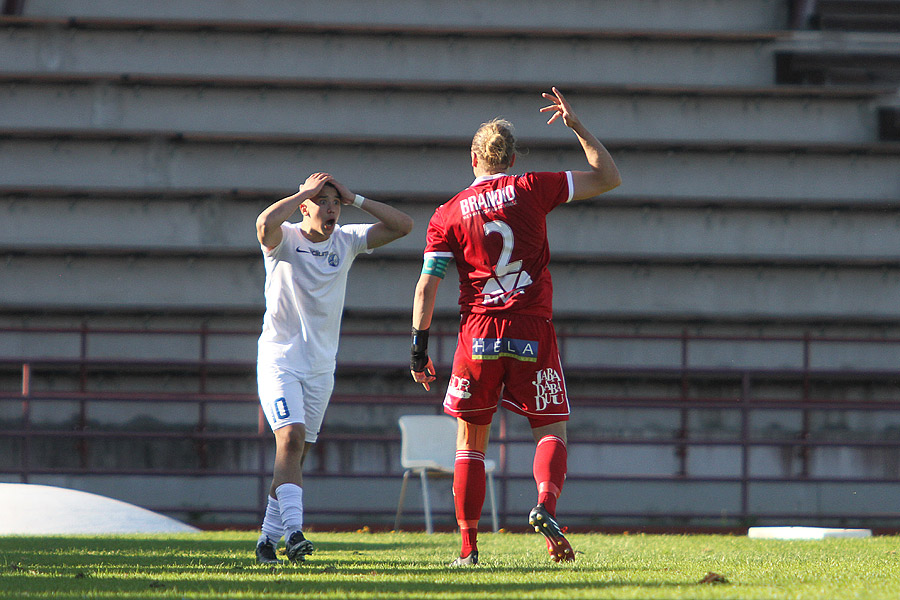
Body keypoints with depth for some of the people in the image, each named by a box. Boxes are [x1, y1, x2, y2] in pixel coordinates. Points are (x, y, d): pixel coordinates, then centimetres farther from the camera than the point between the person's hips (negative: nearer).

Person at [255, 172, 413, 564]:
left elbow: (402, 225, -4)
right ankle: (293, 531, -29)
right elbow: (266, 222, -34)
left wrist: (354, 199, -8)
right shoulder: (284, 239, -9)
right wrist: (305, 192, -22)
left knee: (296, 453, 8)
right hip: (279, 359, -5)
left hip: (321, 366, 5)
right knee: (291, 437, -22)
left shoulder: (347, 241, 3)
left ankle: (269, 537, 16)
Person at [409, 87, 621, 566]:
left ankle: (468, 547, 7)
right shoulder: (531, 189, 2)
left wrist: (419, 346, 2)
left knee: (471, 441, 11)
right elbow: (607, 178, 8)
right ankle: (545, 505, -24)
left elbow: (427, 284, -1)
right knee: (551, 431, 6)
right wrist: (577, 127, 16)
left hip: (478, 334, 1)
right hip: (532, 332, -1)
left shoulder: (448, 214, 4)